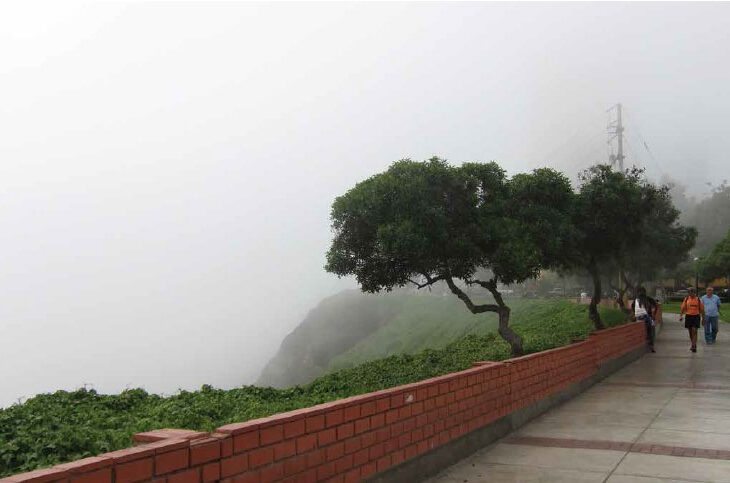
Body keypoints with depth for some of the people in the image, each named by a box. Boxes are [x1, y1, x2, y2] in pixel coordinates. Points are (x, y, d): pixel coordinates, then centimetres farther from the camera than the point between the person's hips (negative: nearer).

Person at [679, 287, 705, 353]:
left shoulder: (698, 300, 2)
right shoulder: (686, 299, 6)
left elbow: (702, 310, 7)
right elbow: (683, 308, 5)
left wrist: (703, 319, 7)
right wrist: (680, 316, -7)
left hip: (696, 316, -3)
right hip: (688, 316, 3)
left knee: (694, 331, -13)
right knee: (690, 332, 11)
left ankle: (693, 346, -15)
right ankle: (694, 344, 27)